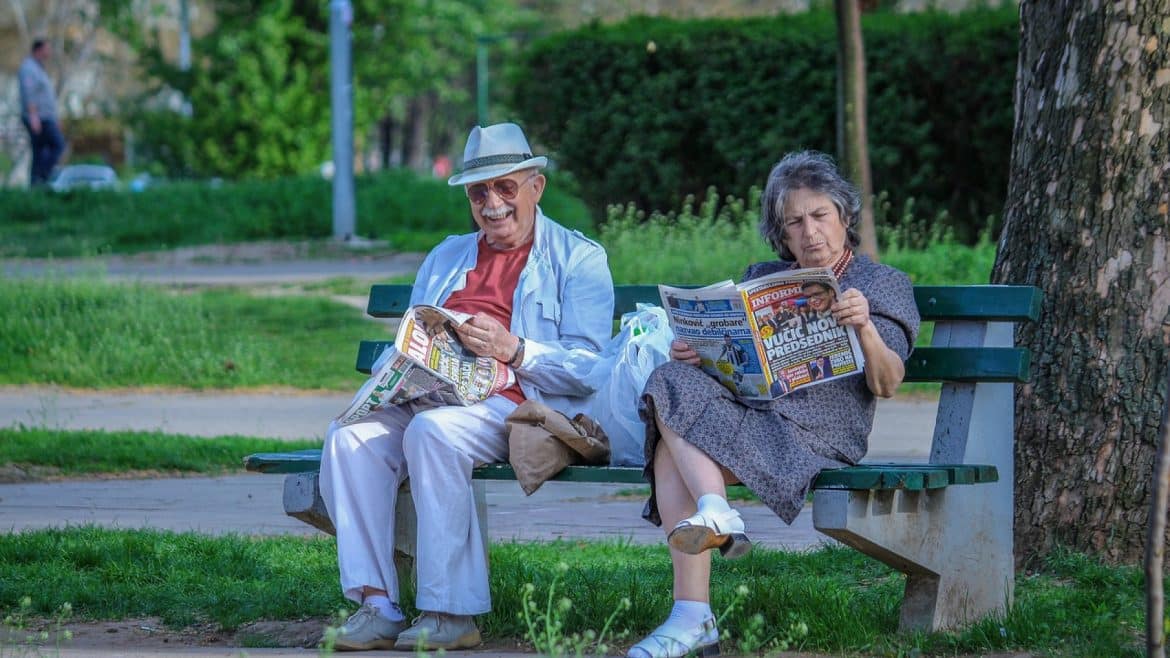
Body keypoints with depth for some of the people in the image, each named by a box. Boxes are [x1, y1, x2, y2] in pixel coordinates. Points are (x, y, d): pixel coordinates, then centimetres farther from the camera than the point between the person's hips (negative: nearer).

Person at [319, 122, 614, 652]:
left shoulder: (578, 259, 9)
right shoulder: (445, 258, 28)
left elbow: (588, 368, -3)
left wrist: (512, 350, -18)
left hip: (516, 405, -6)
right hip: (430, 399, 6)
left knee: (433, 431, -36)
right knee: (350, 437, -24)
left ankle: (450, 613, -33)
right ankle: (376, 604, -28)